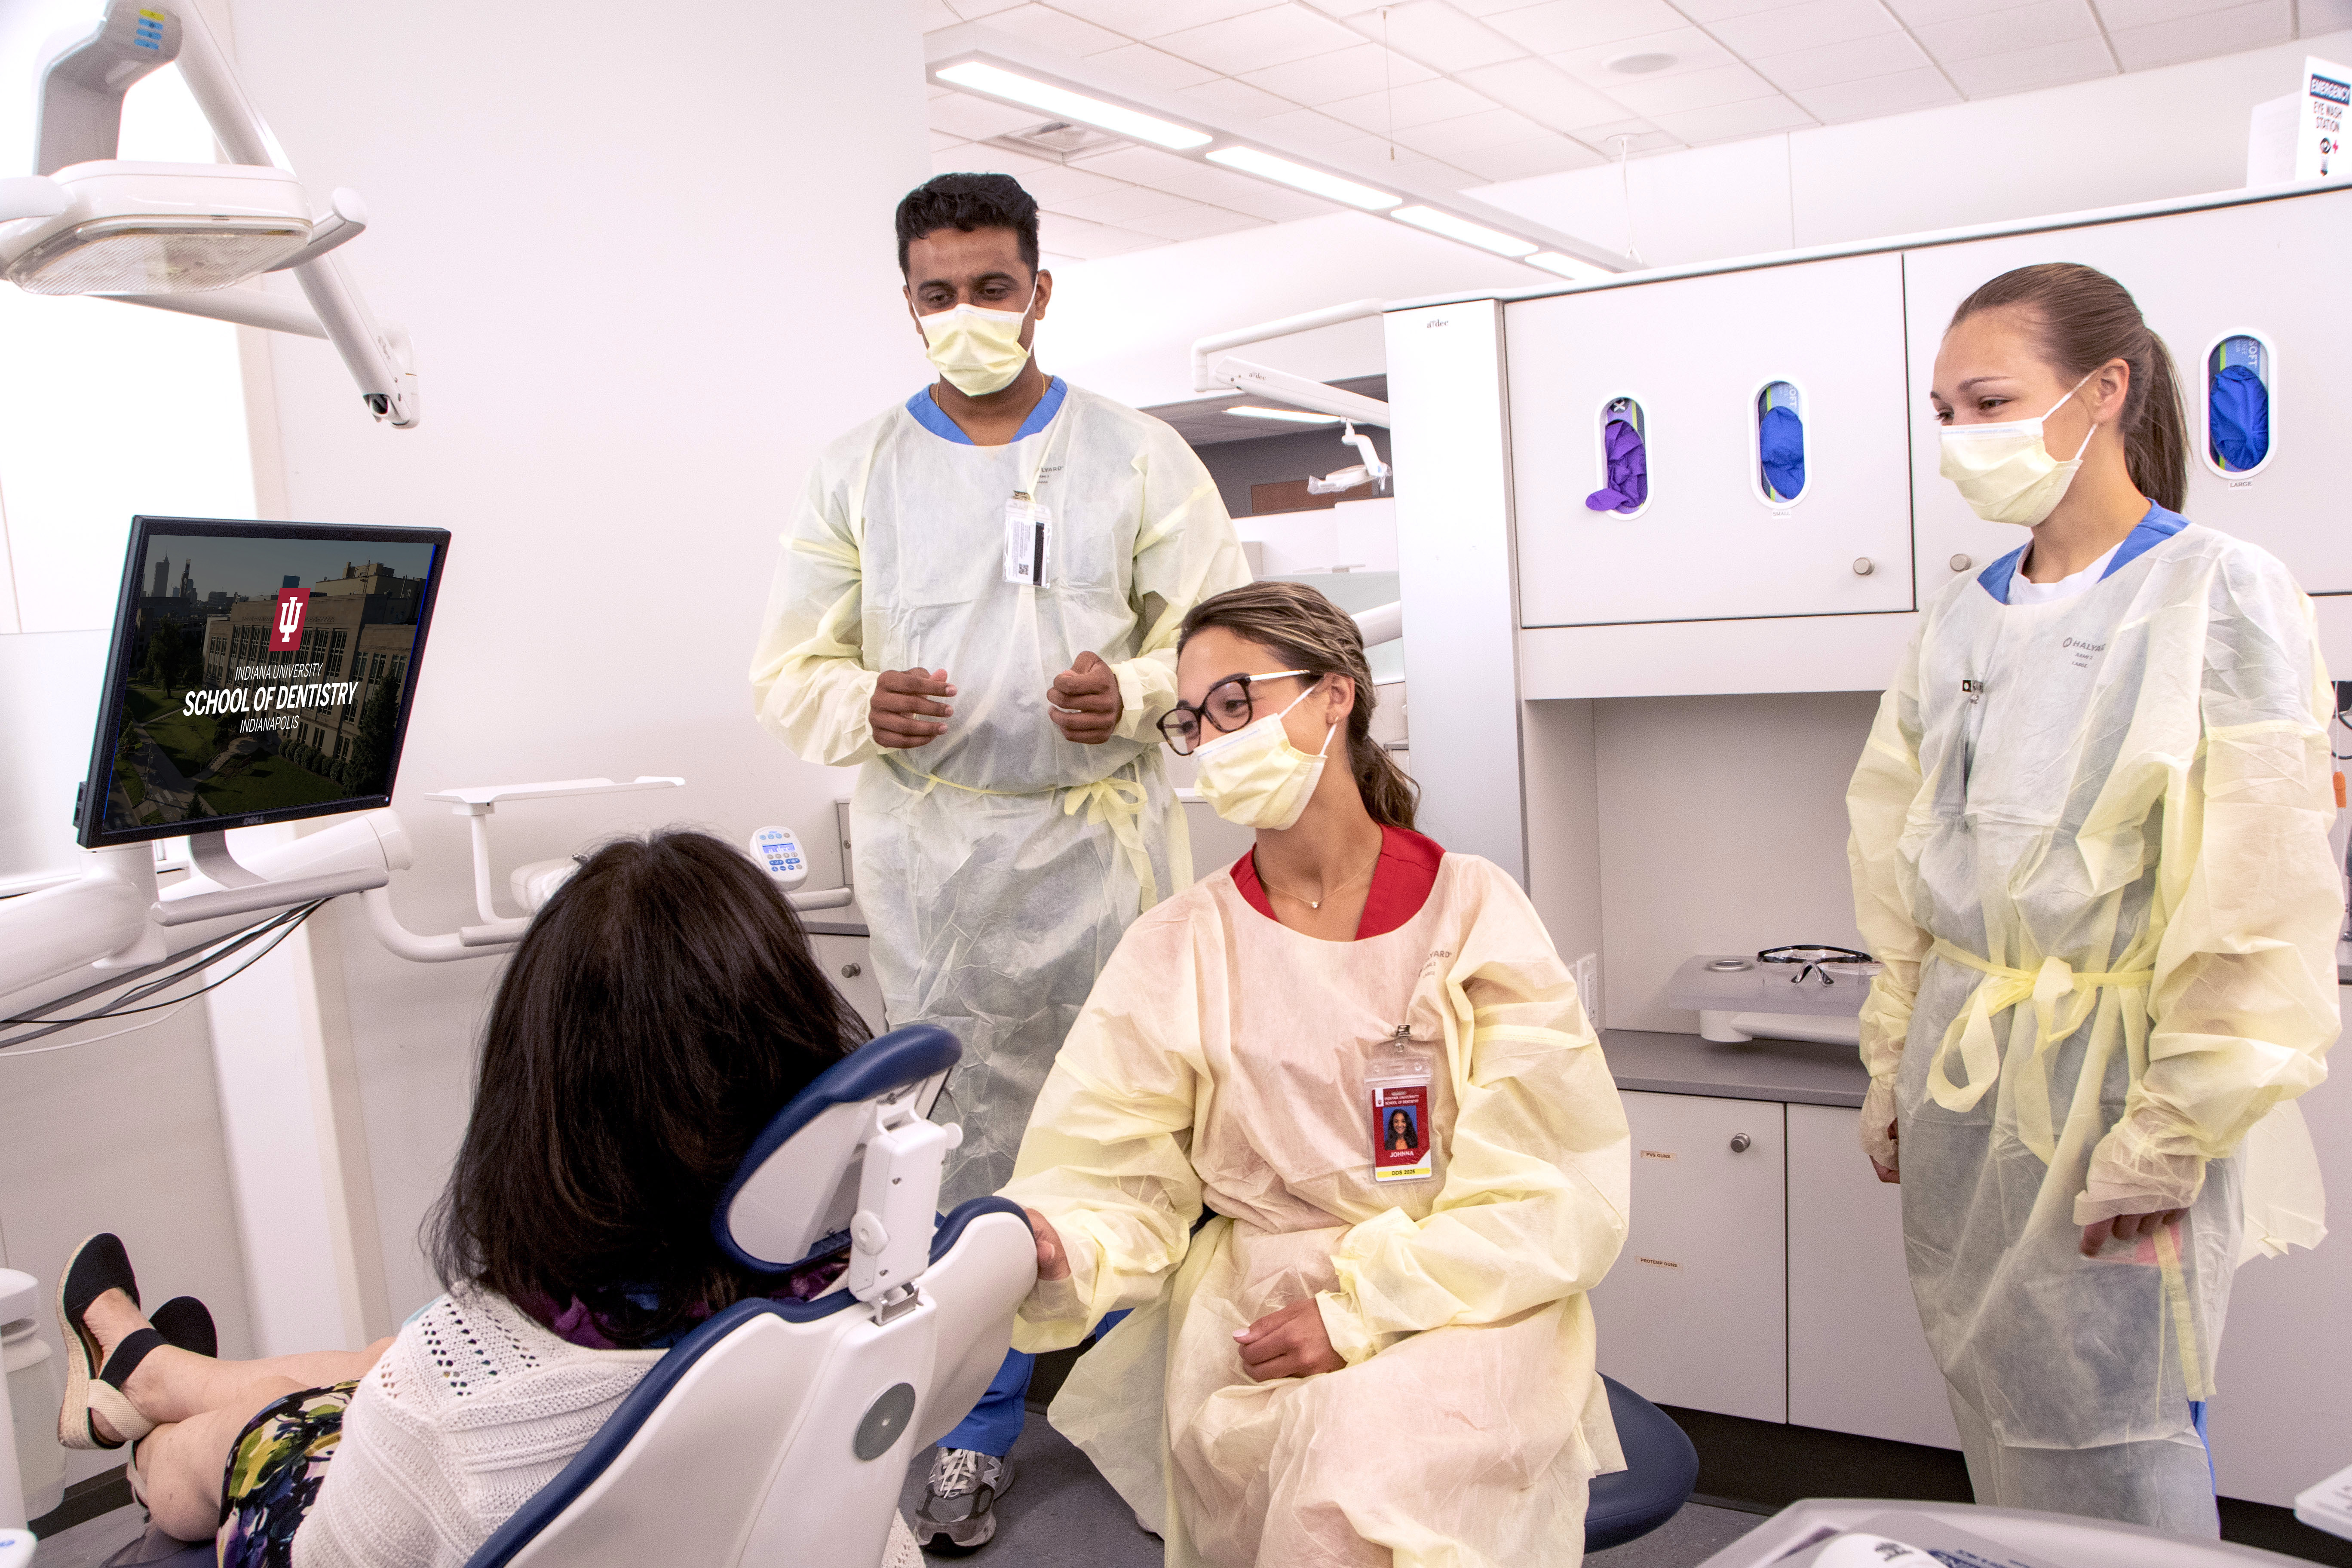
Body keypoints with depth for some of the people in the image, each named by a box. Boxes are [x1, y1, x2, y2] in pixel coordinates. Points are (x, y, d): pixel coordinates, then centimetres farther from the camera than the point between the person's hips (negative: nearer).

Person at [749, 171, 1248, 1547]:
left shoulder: (1141, 455, 5)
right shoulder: (858, 470, 9)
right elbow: (792, 664, 8)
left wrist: (1134, 694, -19)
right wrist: (862, 706, -15)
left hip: (1104, 843, -1)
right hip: (933, 854, 1)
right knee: (958, 1137, 9)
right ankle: (979, 1427, 28)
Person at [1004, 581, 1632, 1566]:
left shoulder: (1473, 912, -2)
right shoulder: (1177, 948, 3)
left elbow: (1551, 1189, -6)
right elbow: (1117, 1180, -3)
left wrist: (1361, 1314, -15)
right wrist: (1053, 1249, -26)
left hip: (1466, 1308, -1)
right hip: (1248, 1307, 2)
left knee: (1374, 1468, -30)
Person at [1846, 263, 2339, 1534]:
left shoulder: (2223, 598, -9)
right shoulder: (1960, 622, 8)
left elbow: (2258, 903, -13)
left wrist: (2168, 1133, -15)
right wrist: (1894, 1073, 12)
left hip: (2108, 1080, -5)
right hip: (1960, 1082, 6)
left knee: (2112, 1453, 5)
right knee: (1996, 1419, 16)